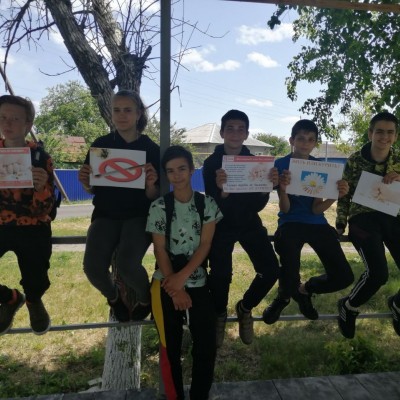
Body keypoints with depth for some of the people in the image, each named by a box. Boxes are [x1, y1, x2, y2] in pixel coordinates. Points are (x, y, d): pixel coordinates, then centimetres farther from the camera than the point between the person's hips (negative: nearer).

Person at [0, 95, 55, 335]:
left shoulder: (40, 157, -7)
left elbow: (43, 210, -9)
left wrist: (42, 188, -30)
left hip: (32, 228, -2)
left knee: (36, 282, -11)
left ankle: (33, 300, 31)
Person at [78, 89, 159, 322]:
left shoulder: (151, 149, -4)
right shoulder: (100, 145, 2)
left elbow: (154, 197, -4)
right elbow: (91, 190, 8)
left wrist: (151, 185, -26)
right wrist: (85, 181, -14)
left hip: (138, 216, -2)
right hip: (106, 215, 3)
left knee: (127, 264, -27)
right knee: (93, 267, -19)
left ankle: (146, 299, 10)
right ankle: (114, 297, 19)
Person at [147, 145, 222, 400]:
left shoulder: (207, 204, -1)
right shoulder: (159, 207, -3)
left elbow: (205, 244, -6)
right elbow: (160, 250, -5)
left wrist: (182, 277, -16)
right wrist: (175, 290, -11)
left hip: (199, 283, 1)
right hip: (166, 283, 0)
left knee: (207, 346, 3)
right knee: (170, 348, 10)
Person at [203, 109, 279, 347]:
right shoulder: (212, 163, -10)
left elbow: (258, 205, -5)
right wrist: (222, 190, -39)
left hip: (248, 222, 3)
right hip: (221, 224, -3)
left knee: (271, 269, -12)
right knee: (221, 273, -22)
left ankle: (245, 309, 18)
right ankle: (220, 314, 12)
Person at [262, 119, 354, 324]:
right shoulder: (281, 165, -5)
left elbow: (316, 209, -4)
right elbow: (285, 209, -9)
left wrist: (336, 195, -23)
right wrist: (283, 189, -30)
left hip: (316, 223, 4)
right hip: (291, 223, -3)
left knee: (344, 277, -8)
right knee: (290, 274, -28)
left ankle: (303, 290, 21)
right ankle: (284, 296, 10)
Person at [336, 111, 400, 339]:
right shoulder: (355, 160, -3)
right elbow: (344, 195, 4)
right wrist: (340, 225, 3)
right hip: (363, 218, -4)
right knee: (378, 272, -24)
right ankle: (349, 307, 7)